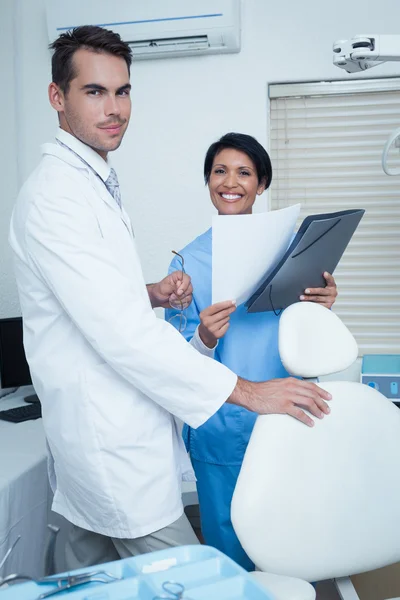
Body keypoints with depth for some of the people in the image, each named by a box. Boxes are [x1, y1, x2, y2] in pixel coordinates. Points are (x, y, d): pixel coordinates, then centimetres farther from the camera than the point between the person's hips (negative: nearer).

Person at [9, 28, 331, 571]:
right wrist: (244, 391, -24)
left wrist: (151, 294, 2)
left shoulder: (94, 182, 14)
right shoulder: (55, 195, -19)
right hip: (110, 441, -10)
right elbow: (120, 330, -26)